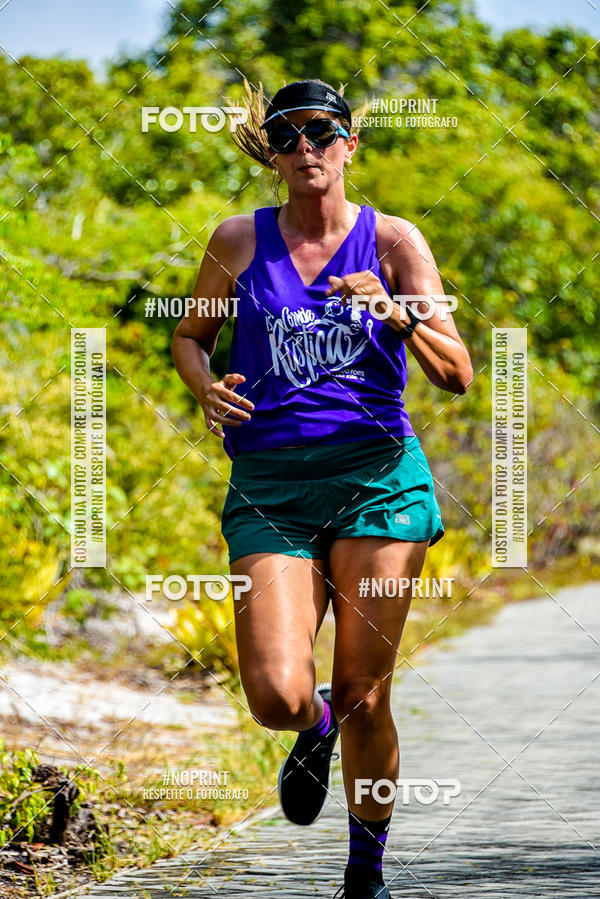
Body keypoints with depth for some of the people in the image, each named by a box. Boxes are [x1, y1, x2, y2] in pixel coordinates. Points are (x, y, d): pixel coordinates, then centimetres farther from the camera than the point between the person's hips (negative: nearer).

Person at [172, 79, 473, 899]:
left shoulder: (393, 241, 4)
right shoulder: (240, 242, 7)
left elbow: (458, 376, -1)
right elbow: (189, 336, 22)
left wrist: (399, 314, -20)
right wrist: (207, 389, 0)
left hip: (378, 477, -1)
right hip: (269, 487, 1)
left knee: (364, 699, -1)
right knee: (277, 696, -15)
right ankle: (315, 730, 23)